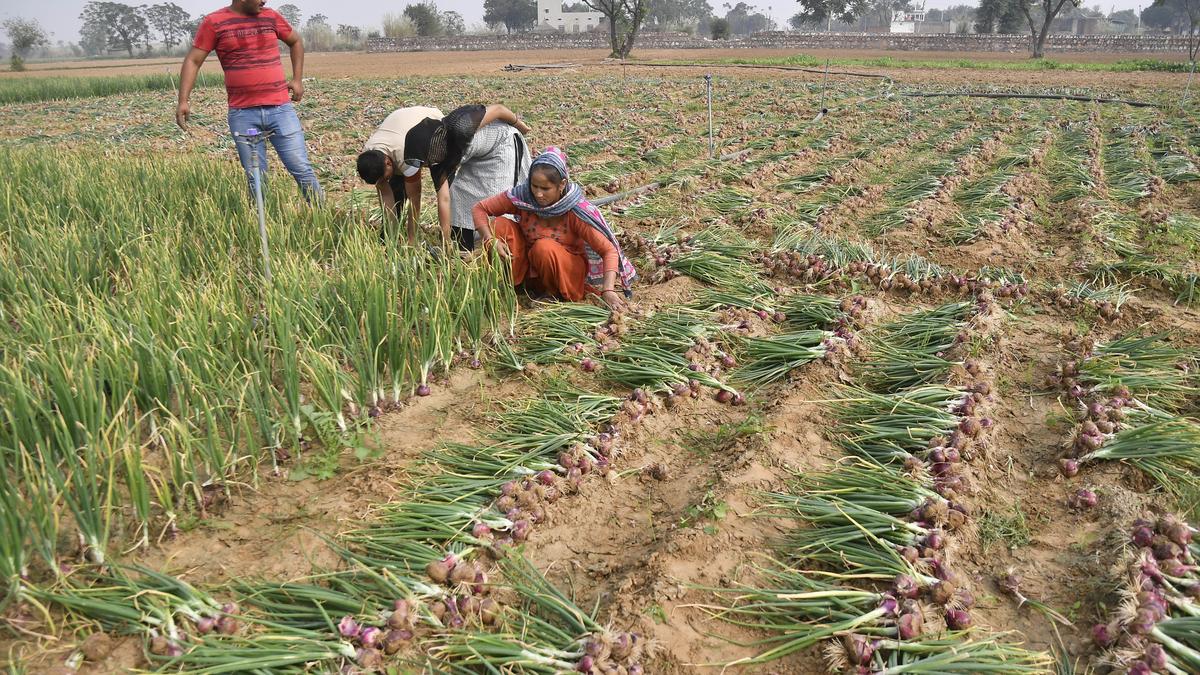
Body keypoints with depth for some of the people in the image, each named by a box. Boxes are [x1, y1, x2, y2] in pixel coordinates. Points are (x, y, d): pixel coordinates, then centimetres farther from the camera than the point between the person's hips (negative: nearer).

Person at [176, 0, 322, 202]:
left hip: (280, 109, 1)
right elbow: (192, 61, 2)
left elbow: (296, 41, 25)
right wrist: (183, 100, -8)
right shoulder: (214, 22, 1)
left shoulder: (271, 17, 7)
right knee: (255, 178, 3)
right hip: (242, 114, -1)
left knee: (302, 170, -3)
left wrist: (297, 79, 14)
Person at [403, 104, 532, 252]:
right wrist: (446, 241, -15)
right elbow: (444, 199, -14)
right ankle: (465, 255, 11)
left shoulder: (459, 128, -39)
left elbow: (497, 109, -26)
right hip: (478, 155, 7)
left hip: (503, 142, -7)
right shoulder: (436, 159, -16)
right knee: (458, 191, 2)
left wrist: (519, 125, -7)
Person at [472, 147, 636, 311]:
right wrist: (491, 241, -27)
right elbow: (479, 209, -9)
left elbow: (609, 250, -26)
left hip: (568, 272, -3)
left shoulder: (576, 211, -26)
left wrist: (608, 290, -41)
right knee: (498, 225, -18)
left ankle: (560, 295, -10)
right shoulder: (522, 196, -17)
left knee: (544, 247, -35)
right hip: (530, 267, 3)